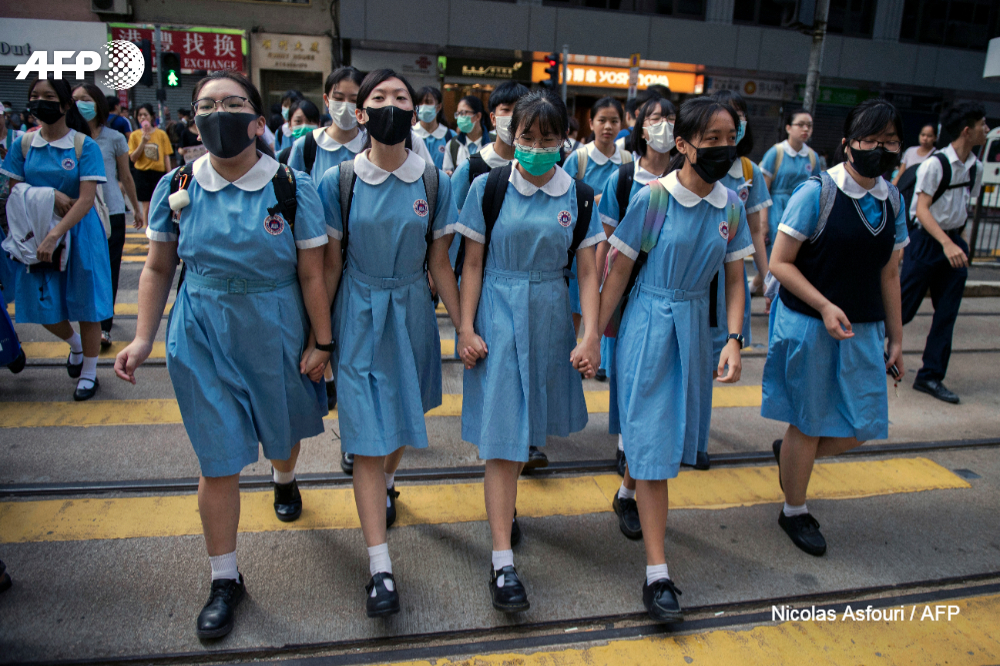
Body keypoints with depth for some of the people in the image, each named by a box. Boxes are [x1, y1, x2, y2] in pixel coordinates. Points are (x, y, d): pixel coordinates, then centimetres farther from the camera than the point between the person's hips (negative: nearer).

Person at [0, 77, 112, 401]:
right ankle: (75, 344, 38)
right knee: (43, 305, 7)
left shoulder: (85, 146, -8)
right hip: (37, 233, 4)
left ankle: (88, 373, 19)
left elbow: (86, 199, -16)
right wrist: (51, 195, -15)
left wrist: (55, 235, -24)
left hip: (79, 232, -4)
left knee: (86, 306, 3)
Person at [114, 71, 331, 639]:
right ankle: (226, 580, 23)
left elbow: (312, 274, -7)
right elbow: (159, 269, 5)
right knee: (219, 462, 4)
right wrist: (143, 339, -2)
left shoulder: (293, 187, -10)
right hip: (202, 336, 1)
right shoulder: (177, 187, -3)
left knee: (283, 432, 21)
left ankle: (285, 480, 60)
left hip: (276, 331, 0)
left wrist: (322, 342, -5)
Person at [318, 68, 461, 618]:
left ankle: (386, 485, 51)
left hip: (412, 312, 2)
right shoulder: (338, 181, -5)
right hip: (357, 315, -2)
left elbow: (439, 263, 2)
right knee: (366, 436, -4)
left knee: (403, 414, 17)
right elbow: (328, 266, -2)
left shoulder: (434, 183, -2)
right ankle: (381, 568, 2)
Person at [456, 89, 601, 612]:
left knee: (527, 426, 13)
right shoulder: (489, 187, -4)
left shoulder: (579, 198, 0)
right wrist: (466, 328, -6)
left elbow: (588, 272, 1)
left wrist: (590, 335, -7)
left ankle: (504, 507, 40)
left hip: (550, 318, 3)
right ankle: (502, 561, -1)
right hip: (497, 316, -2)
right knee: (503, 434, -6)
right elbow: (473, 264, -2)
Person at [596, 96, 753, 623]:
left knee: (676, 432, 16)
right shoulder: (653, 197, -13)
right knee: (653, 440, -5)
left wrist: (733, 339, -7)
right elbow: (618, 271, -8)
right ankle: (656, 574, 0)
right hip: (648, 326, -5)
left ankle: (629, 492, 46)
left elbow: (734, 280, 5)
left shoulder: (730, 205, 1)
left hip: (695, 327, 5)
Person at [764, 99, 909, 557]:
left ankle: (789, 454, 38)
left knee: (862, 425, 7)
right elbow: (780, 263, -13)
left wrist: (895, 337, 13)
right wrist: (825, 306, -23)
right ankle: (794, 512, 29)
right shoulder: (817, 193, -12)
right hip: (808, 325, -6)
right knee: (807, 423, 6)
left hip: (863, 330, 6)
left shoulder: (893, 201, 6)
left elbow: (889, 274, 12)